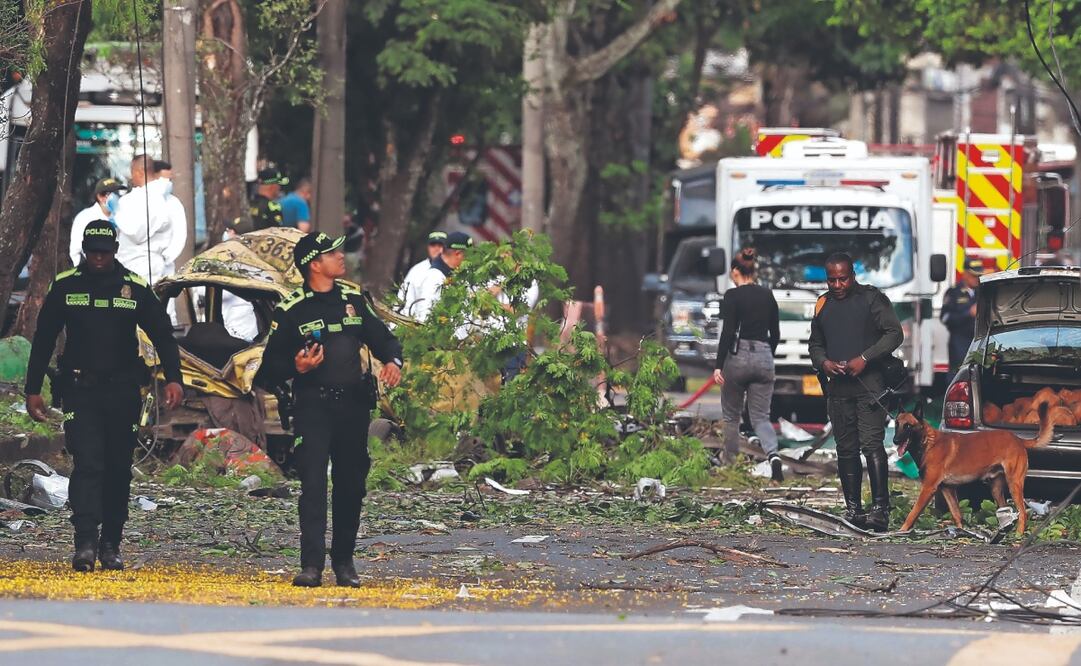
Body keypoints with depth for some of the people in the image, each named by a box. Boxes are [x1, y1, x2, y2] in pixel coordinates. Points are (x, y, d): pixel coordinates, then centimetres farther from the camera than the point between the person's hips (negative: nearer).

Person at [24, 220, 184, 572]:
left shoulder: (135, 289, 3)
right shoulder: (65, 287, 3)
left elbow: (162, 335, 4)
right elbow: (43, 341, 9)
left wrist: (173, 378, -11)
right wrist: (33, 390, 7)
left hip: (122, 393, 1)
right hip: (80, 392, -1)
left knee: (119, 470, 5)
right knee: (87, 464, -15)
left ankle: (111, 544, 15)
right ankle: (85, 542, -22)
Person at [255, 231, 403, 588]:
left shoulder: (354, 300, 11)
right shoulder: (290, 311, -2)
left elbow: (382, 337, 18)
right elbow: (270, 366, 0)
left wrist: (392, 361, -3)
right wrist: (296, 367, -20)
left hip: (353, 405, 5)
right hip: (313, 406, -4)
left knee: (351, 484, 8)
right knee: (313, 483, -12)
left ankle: (344, 561, 20)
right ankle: (311, 566, -16)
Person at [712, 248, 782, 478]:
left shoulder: (733, 296, -8)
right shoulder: (768, 295, 8)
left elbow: (727, 332, -14)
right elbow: (775, 334, 13)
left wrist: (718, 366, -13)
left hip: (738, 356, -4)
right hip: (764, 358, 4)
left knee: (731, 416, 12)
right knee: (761, 416, 4)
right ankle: (773, 455, -23)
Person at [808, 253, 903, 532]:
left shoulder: (872, 299, -1)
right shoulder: (823, 305, 16)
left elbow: (895, 334, -6)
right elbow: (815, 344, 25)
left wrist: (865, 358, -15)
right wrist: (823, 362, 2)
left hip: (870, 384, -6)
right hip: (838, 388, 6)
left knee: (872, 444, -15)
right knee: (846, 449, 7)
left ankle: (880, 508, -20)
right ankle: (853, 507, 12)